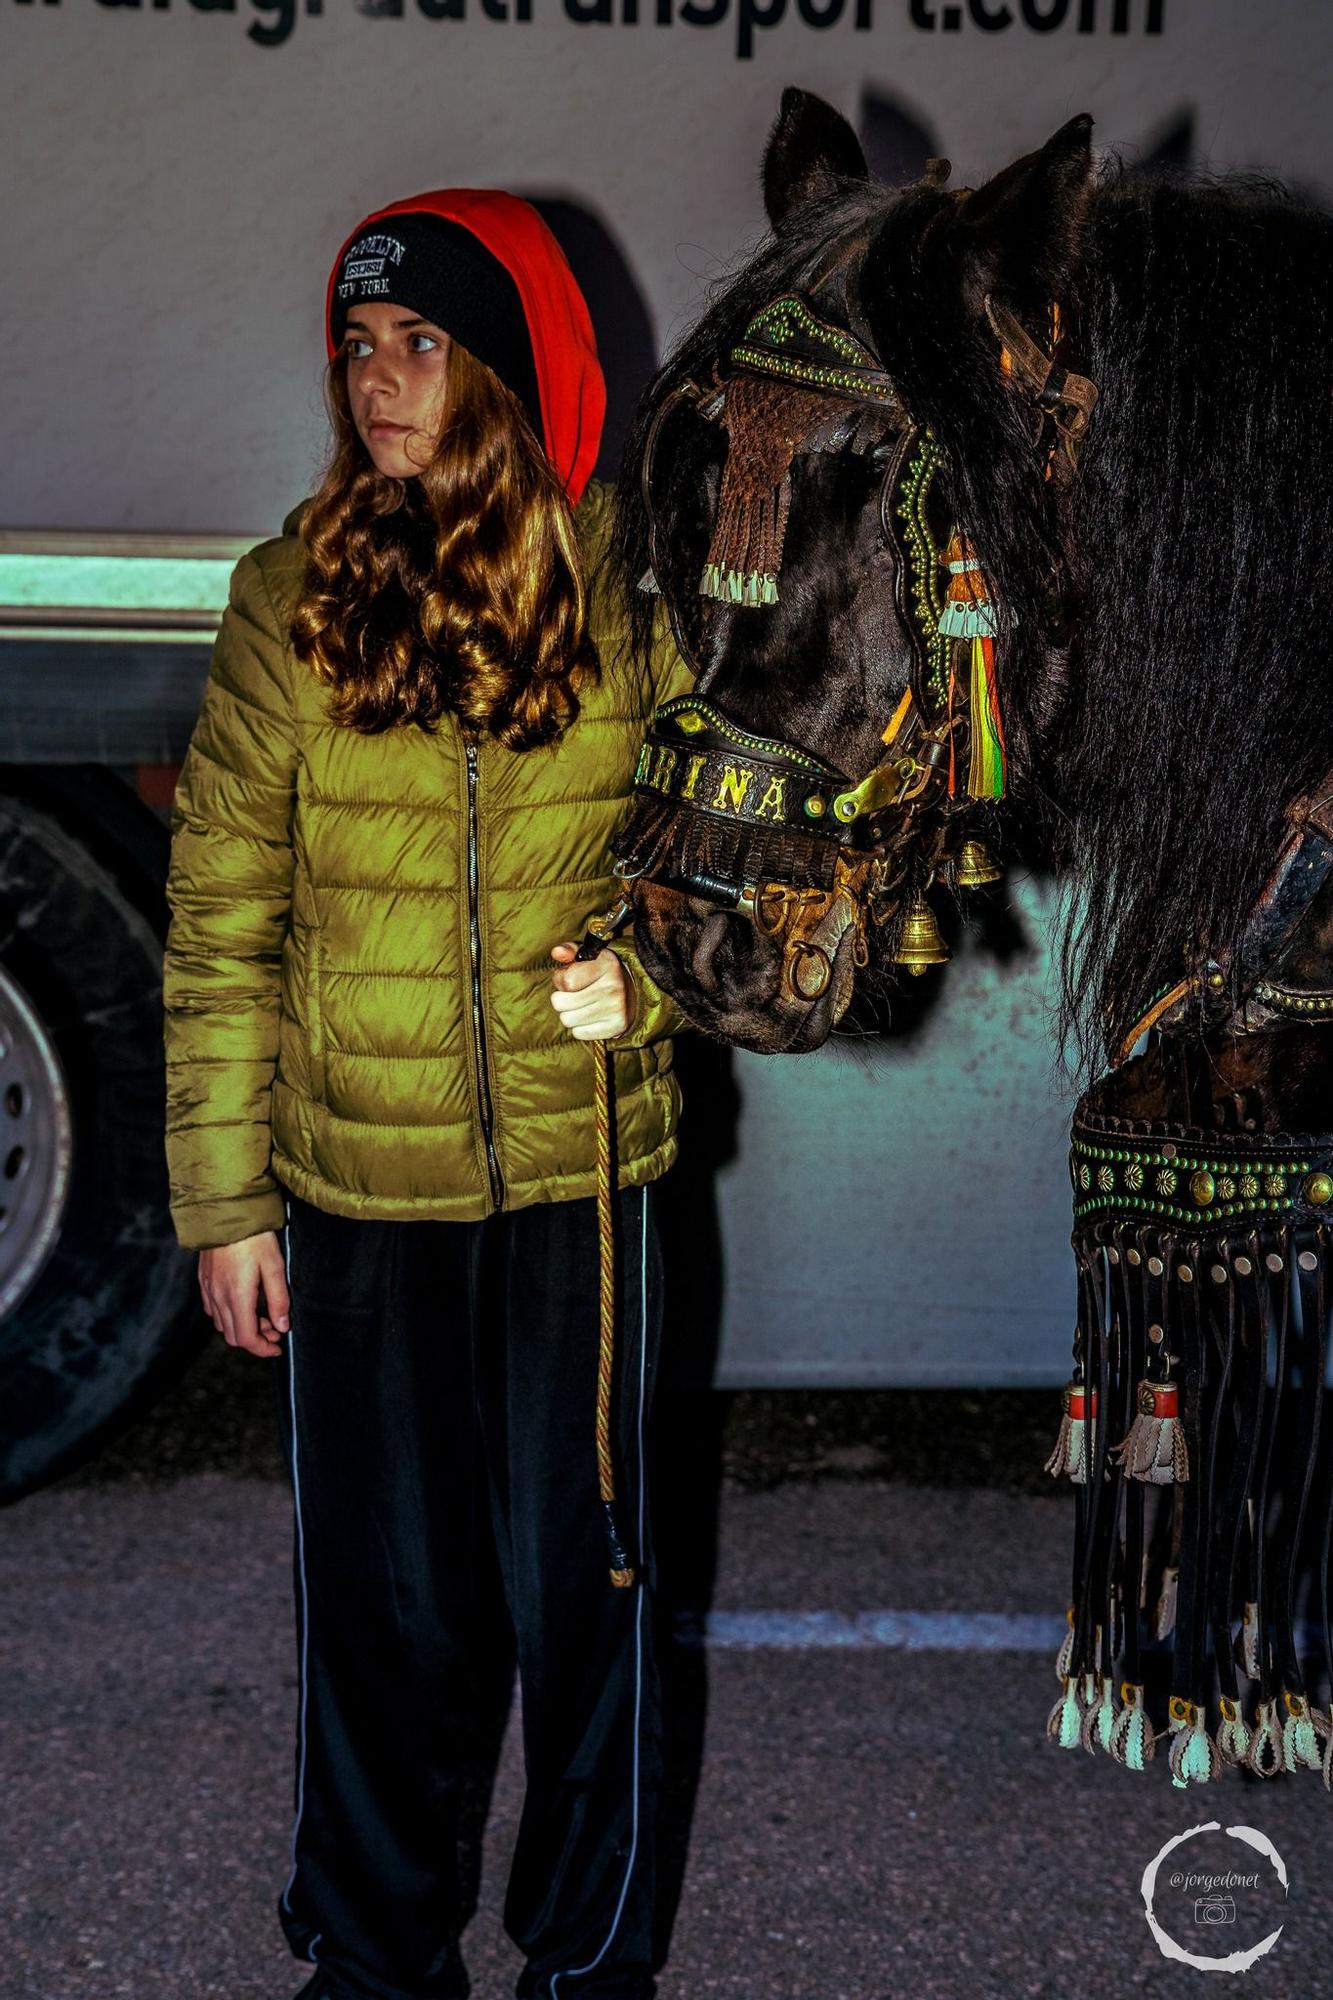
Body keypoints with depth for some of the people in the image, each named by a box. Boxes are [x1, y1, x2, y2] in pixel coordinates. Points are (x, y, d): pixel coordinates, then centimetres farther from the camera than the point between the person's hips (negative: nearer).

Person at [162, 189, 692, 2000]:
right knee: (378, 1593, 12)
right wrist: (225, 1195, -2)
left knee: (583, 1579, 11)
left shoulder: (631, 589, -4)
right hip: (355, 1183, 0)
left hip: (581, 1170, 0)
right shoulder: (290, 599, -3)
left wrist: (652, 970, -12)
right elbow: (220, 922, 0)